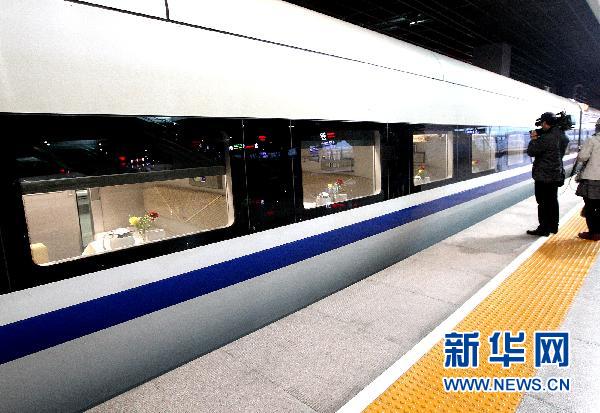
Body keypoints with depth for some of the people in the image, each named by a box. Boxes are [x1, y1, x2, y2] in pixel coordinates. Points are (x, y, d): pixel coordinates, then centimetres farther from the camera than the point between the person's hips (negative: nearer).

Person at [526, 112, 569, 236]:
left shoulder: (546, 138, -22)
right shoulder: (562, 136, 6)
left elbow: (531, 152, -17)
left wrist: (534, 139, -2)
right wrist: (538, 136, 6)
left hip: (544, 176, -9)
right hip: (556, 175, 9)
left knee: (543, 203, 0)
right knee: (553, 201, 17)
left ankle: (544, 229, 6)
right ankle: (553, 226, 27)